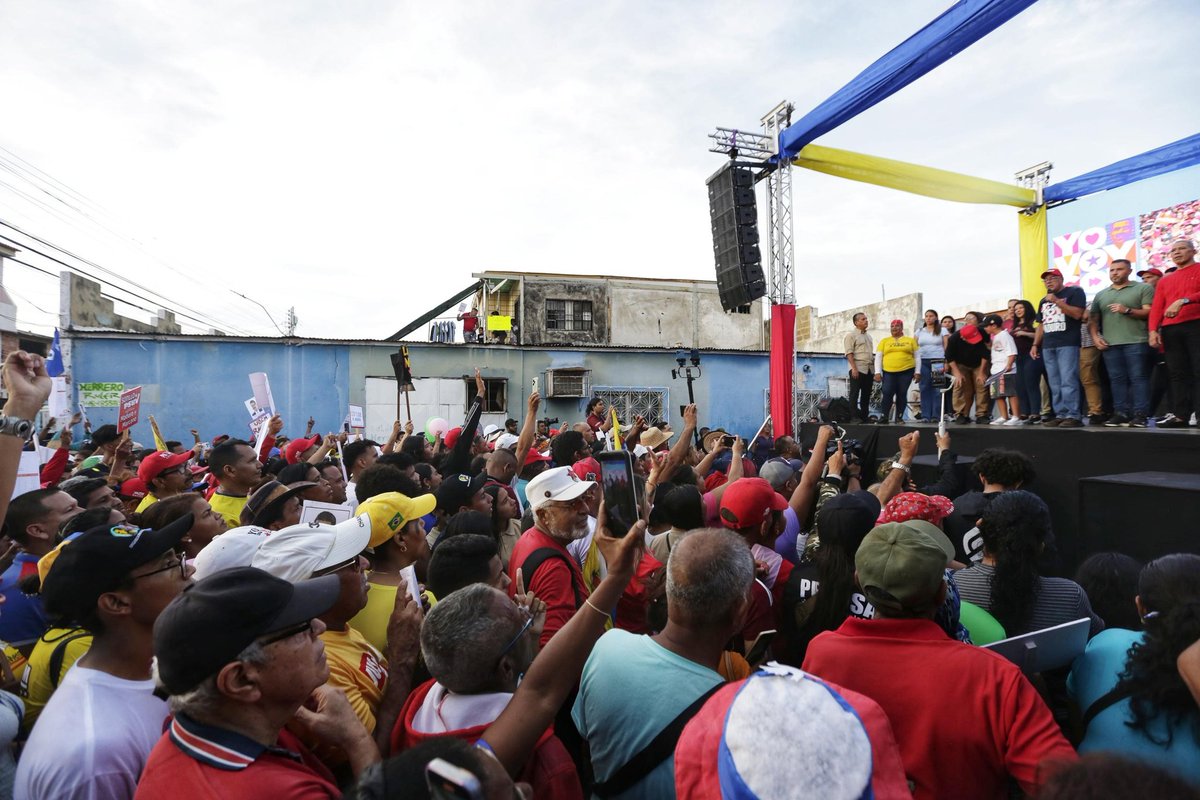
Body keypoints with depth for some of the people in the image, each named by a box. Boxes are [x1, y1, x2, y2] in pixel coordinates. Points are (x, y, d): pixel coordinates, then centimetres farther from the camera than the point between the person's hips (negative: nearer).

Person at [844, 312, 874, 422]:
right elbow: (849, 353, -11)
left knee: (866, 394, 8)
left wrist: (874, 367, 15)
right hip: (858, 369, -7)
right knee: (855, 394, -5)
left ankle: (864, 415, 15)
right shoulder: (851, 335, -3)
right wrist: (854, 368, -19)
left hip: (869, 369, 7)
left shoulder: (868, 336, 20)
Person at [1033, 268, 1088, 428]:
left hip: (1068, 344, -7)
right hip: (1047, 346, 7)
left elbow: (1077, 314, -10)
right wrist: (1035, 345, 14)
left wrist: (1056, 301, -13)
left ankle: (1073, 416, -14)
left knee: (1068, 381, -13)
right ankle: (1060, 415, 6)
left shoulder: (1074, 292, 3)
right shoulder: (1043, 301, 22)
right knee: (1055, 384, 4)